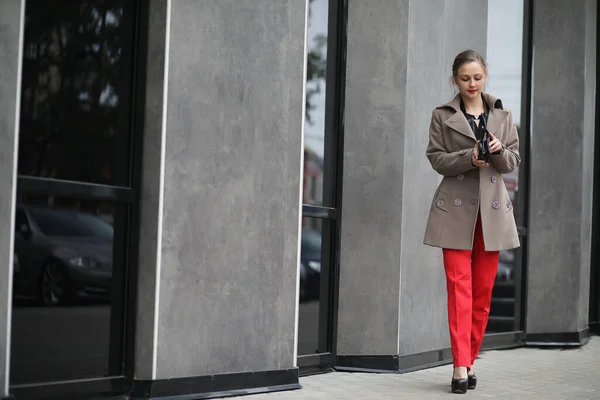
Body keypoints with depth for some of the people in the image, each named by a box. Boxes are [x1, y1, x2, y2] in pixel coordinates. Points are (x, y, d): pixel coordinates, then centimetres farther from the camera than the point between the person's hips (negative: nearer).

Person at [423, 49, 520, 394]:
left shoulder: (503, 116, 10)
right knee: (459, 288, -8)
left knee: (483, 291, 6)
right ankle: (460, 366, -9)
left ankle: (470, 361, 17)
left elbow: (514, 162, 7)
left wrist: (499, 151, -15)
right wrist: (469, 157, -18)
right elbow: (437, 159, -1)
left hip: (493, 210, 3)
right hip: (456, 209, -3)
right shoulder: (442, 116, 5)